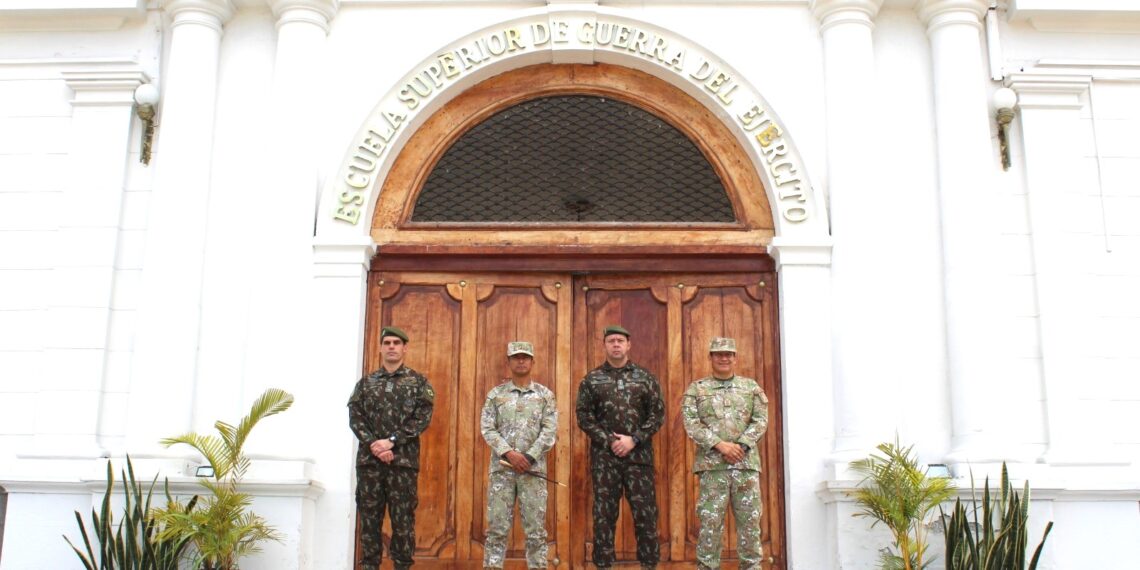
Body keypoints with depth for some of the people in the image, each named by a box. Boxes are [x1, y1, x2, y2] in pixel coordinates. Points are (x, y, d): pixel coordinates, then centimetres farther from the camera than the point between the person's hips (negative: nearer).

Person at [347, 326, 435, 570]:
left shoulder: (418, 381, 6)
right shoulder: (366, 382, 13)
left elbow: (422, 418, -4)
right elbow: (355, 418, 4)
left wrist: (391, 441, -13)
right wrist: (373, 445, -12)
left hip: (403, 459, -2)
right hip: (369, 459, 2)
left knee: (403, 518, 0)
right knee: (369, 516, 4)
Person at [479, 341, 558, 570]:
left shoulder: (545, 395, 6)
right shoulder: (495, 394, 6)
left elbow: (549, 430, -2)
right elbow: (487, 428, -1)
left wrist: (529, 457, -12)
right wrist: (509, 453, -14)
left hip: (534, 468, 0)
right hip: (501, 468, 0)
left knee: (535, 526, 3)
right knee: (497, 525, 2)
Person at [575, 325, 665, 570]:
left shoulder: (645, 378, 6)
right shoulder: (591, 380, 5)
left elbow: (658, 414, 2)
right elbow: (584, 416, 0)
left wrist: (634, 440, -10)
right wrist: (609, 441, -10)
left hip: (639, 455, 0)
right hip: (604, 456, 0)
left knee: (645, 511, 1)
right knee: (604, 512, 4)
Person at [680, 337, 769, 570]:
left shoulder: (751, 387, 14)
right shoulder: (696, 389, 8)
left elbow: (761, 420, 5)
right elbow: (691, 424, -2)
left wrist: (742, 445, -10)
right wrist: (720, 444, -13)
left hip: (746, 462, 2)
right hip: (711, 464, -2)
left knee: (750, 518, 3)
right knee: (710, 520, -2)